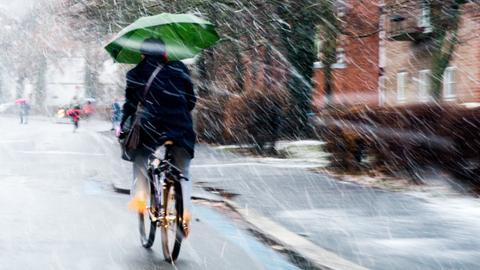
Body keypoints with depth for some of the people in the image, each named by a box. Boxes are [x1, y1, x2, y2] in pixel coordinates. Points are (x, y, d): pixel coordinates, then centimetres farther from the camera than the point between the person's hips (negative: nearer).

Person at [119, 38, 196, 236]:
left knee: (140, 160, 25)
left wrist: (122, 125, 22)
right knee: (183, 173, 16)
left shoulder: (136, 74, 10)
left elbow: (130, 104, 9)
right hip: (181, 128, 1)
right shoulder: (179, 69, 12)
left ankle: (139, 193, 0)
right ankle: (185, 213, -1)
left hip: (151, 126, -1)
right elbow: (191, 100, 11)